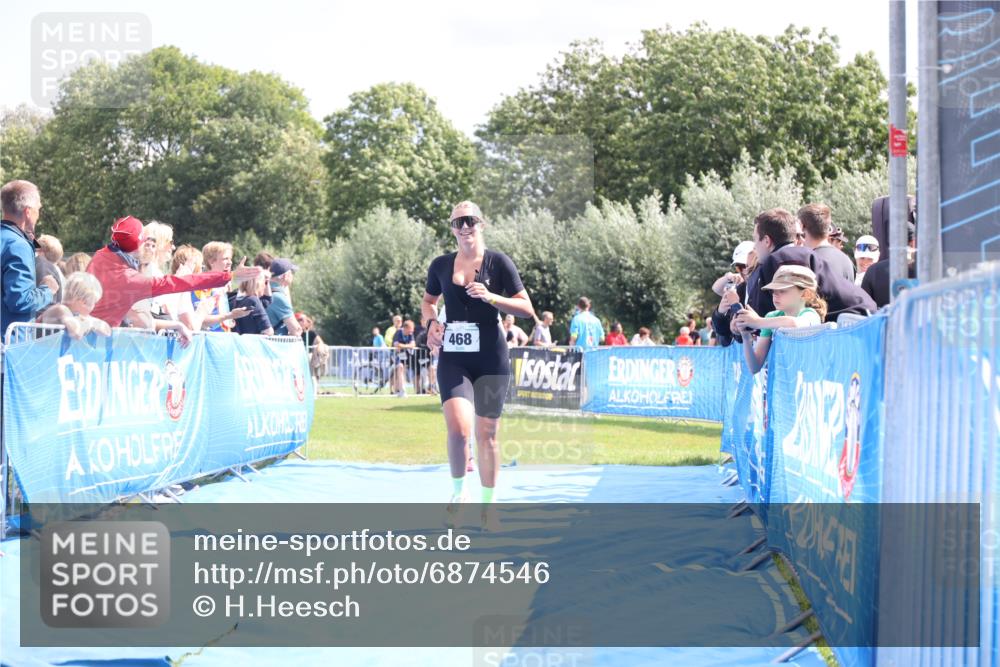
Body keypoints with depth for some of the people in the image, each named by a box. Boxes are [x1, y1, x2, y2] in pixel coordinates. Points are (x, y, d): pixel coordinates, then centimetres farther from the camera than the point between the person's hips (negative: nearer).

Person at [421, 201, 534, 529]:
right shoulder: (441, 265, 6)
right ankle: (458, 490, 5)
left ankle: (487, 505, 21)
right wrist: (431, 322, 3)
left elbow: (527, 309, -4)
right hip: (453, 358, 1)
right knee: (458, 428, -19)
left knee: (487, 432, 5)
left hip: (491, 360, -1)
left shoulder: (498, 262, -3)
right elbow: (428, 300, 24)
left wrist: (490, 296, -17)